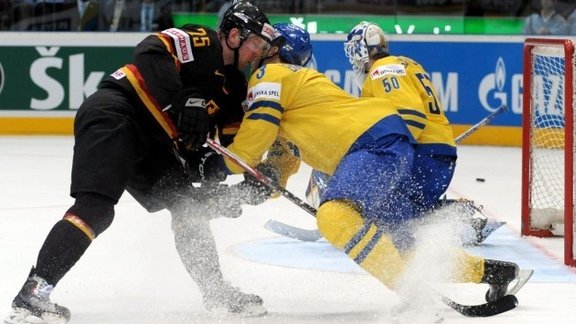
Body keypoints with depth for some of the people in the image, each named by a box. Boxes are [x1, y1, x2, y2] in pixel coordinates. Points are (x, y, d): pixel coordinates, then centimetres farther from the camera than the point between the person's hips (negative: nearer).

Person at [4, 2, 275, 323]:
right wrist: (181, 101, -30)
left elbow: (230, 141, 23)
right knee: (96, 207, -23)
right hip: (113, 118, -10)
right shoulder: (198, 41, -6)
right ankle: (33, 293, -29)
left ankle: (217, 293, 21)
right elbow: (151, 52, -23)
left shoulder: (234, 85, 20)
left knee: (189, 206, 9)